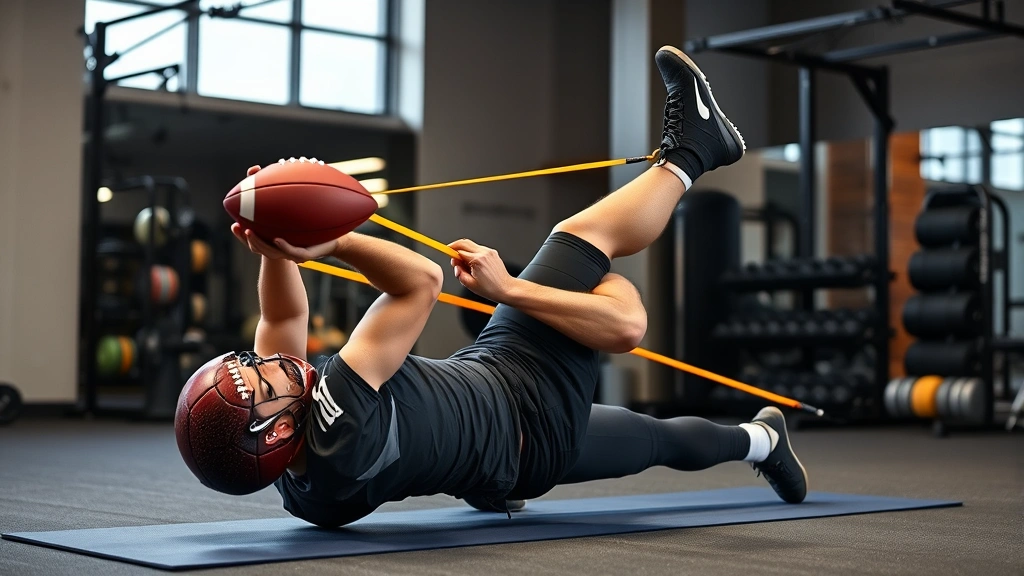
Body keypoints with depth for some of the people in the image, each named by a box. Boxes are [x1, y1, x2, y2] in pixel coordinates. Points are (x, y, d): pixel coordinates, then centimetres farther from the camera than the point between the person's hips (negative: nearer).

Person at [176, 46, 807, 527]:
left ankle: (762, 440, 57)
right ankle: (689, 153, 34)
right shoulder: (335, 423, -43)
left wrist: (276, 249, -25)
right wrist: (329, 242, -35)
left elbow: (285, 315, -9)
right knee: (585, 233, 4)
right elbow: (424, 280, -37)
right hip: (533, 414, -7)